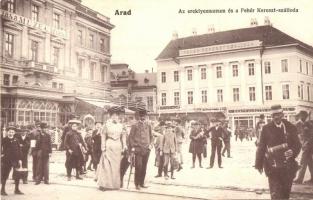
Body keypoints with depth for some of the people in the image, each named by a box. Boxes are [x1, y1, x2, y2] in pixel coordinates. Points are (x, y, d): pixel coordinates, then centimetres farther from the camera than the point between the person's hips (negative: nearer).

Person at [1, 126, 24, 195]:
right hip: (6, 160, -3)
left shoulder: (16, 140, 7)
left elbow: (19, 150, 7)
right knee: (4, 175, 2)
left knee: (17, 175, 4)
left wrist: (20, 159, 3)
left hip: (15, 160, 3)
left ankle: (17, 189, 16)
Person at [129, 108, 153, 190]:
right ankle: (137, 184, 2)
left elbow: (151, 136, 19)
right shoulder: (135, 125, 0)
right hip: (138, 149, -4)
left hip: (146, 149, 4)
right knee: (138, 166, -8)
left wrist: (150, 144, 5)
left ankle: (142, 183, 17)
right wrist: (132, 147, -6)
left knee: (144, 167, 6)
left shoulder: (148, 125, 11)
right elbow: (131, 136, 0)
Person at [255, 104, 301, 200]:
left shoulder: (291, 127, 4)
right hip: (272, 166, -2)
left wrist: (293, 152, -15)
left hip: (288, 166, 2)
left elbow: (297, 144, 7)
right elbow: (261, 147, 3)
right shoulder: (266, 129, -1)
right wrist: (259, 163, 3)